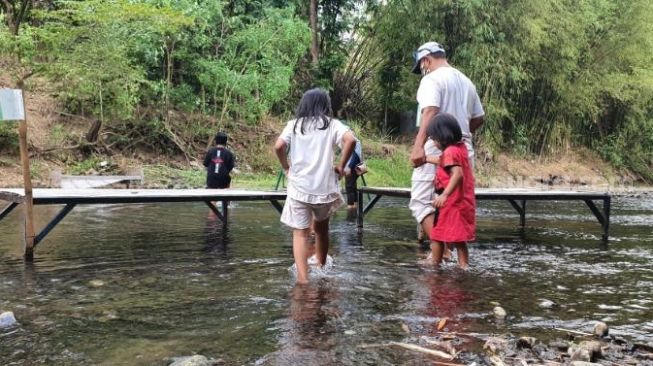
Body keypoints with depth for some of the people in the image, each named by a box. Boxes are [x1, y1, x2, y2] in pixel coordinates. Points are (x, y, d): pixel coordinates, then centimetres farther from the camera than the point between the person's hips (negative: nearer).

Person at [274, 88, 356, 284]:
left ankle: (303, 278, -11)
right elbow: (350, 140, -16)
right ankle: (321, 269, 35)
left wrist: (286, 167, 5)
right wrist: (341, 166, -5)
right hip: (324, 187, 1)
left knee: (300, 233, 1)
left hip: (299, 188, -1)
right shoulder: (331, 124, 2)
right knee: (321, 227, 22)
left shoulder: (294, 124, 5)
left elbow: (278, 146, -10)